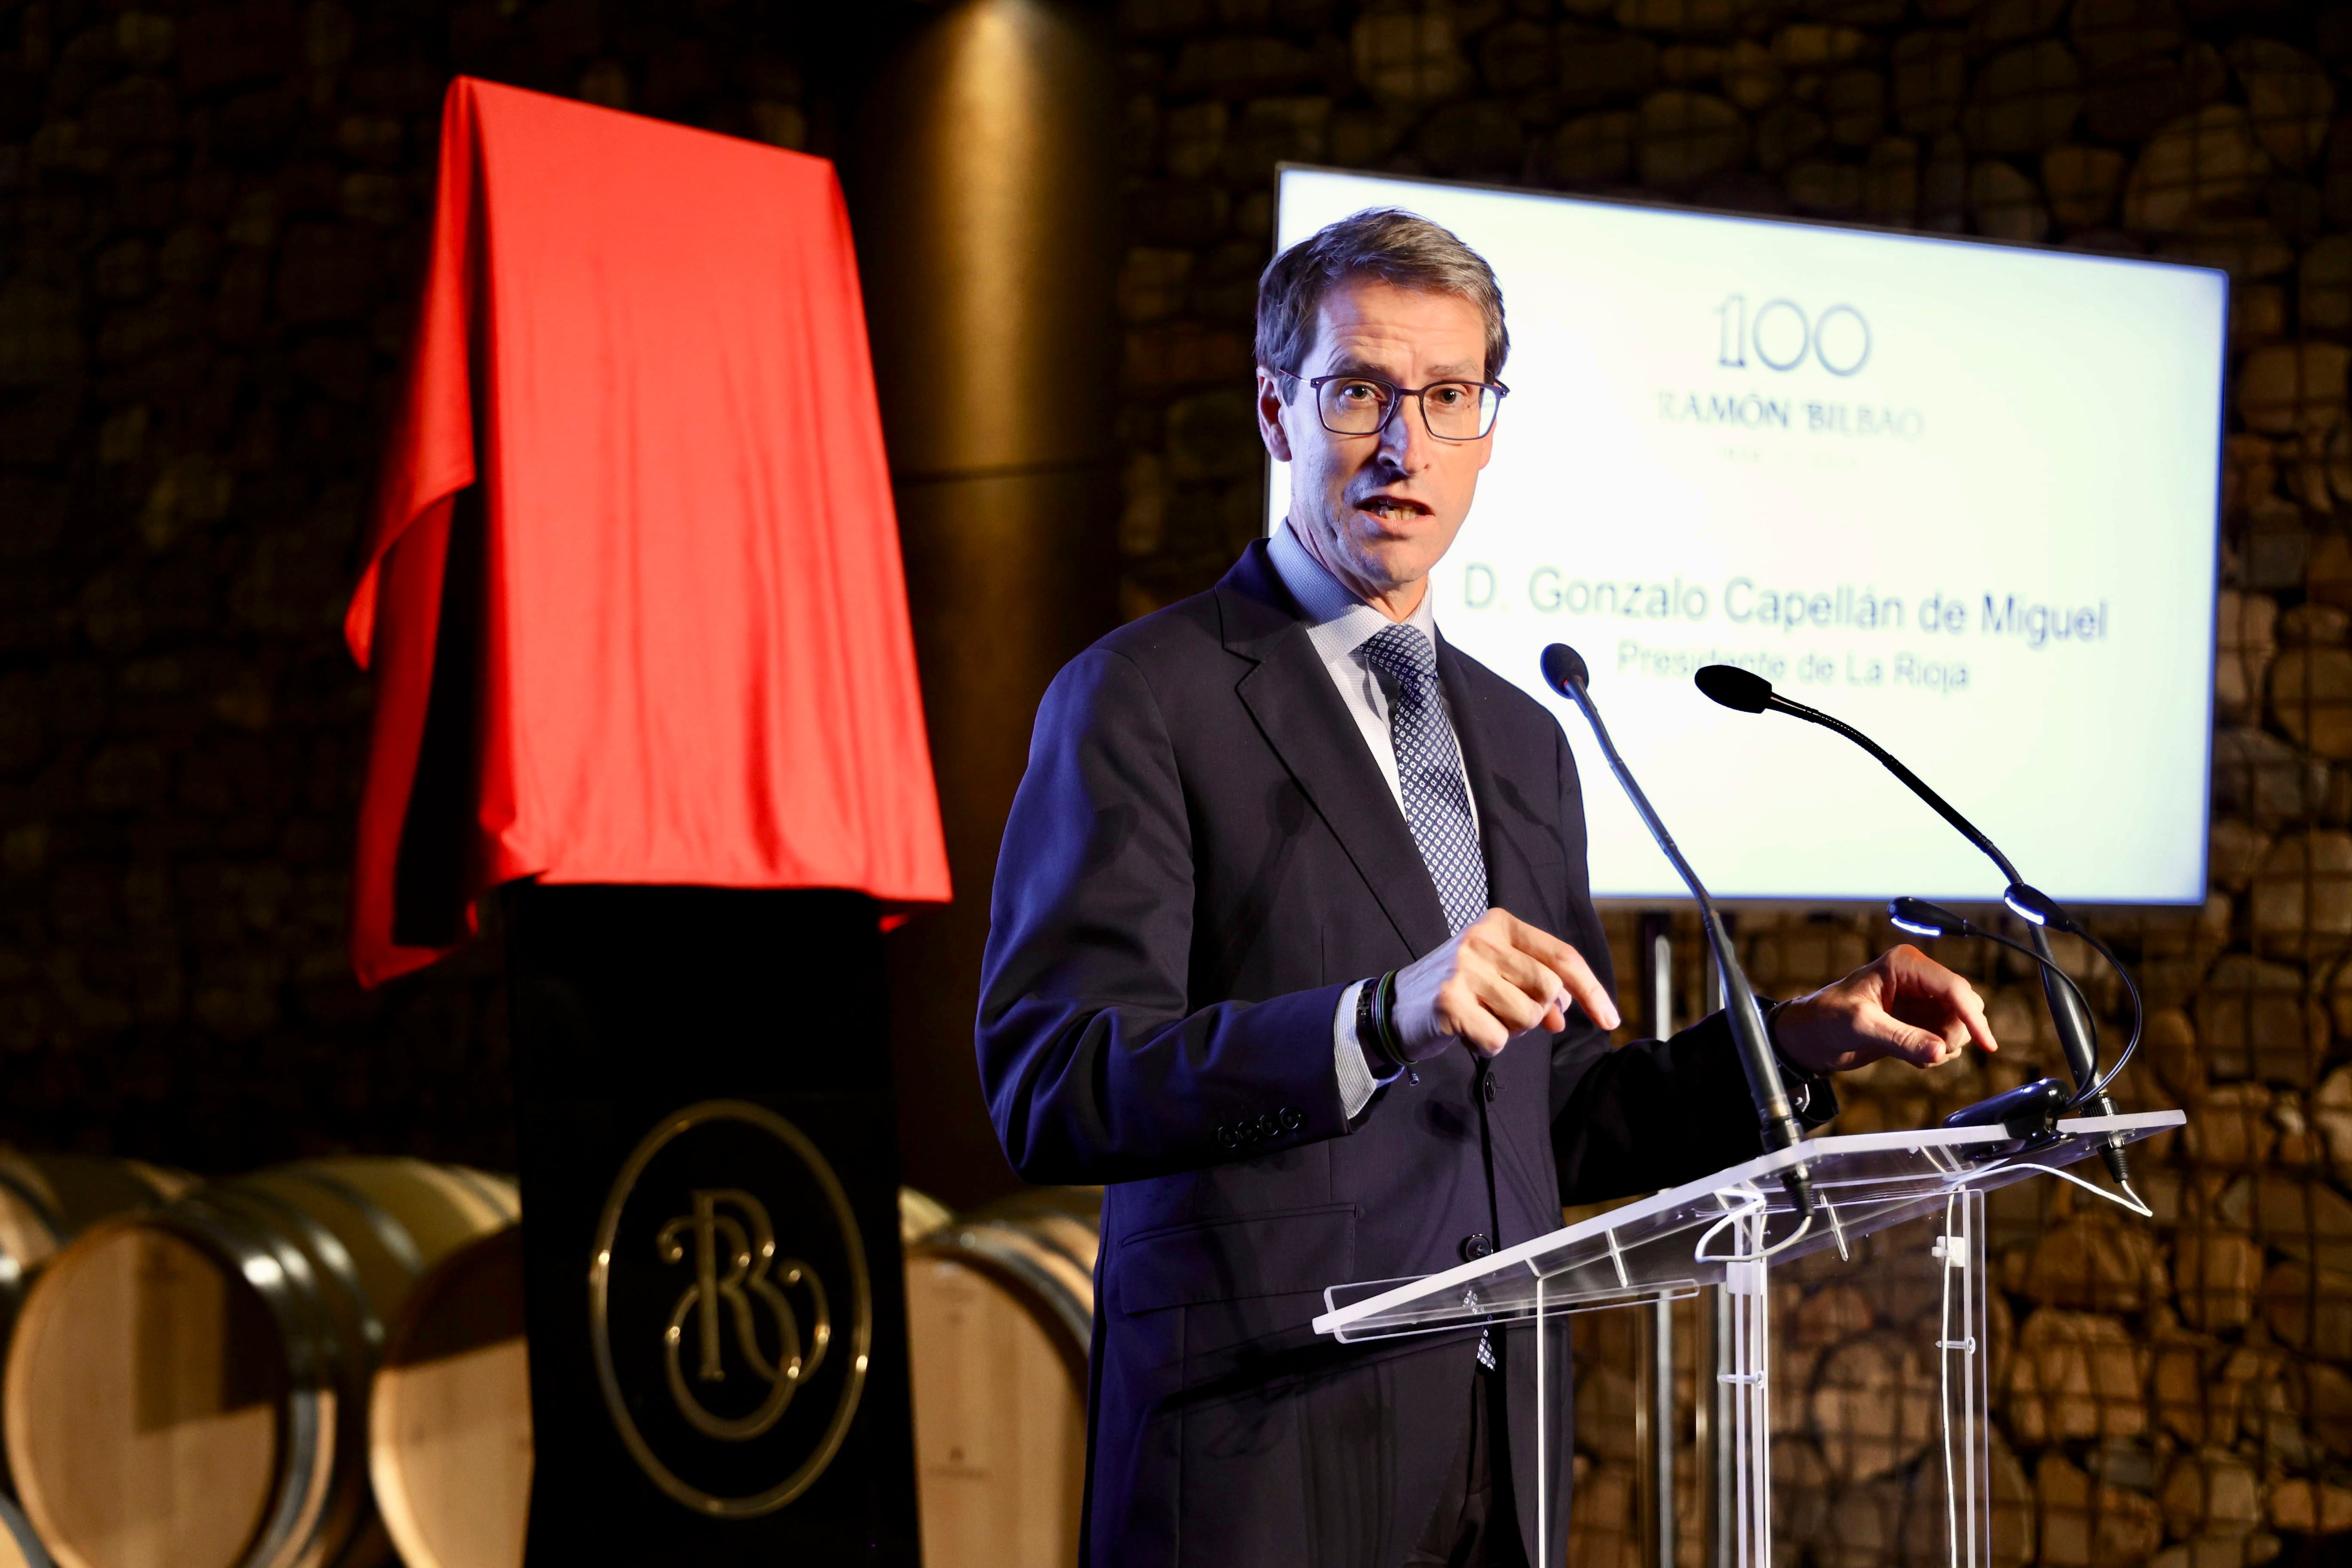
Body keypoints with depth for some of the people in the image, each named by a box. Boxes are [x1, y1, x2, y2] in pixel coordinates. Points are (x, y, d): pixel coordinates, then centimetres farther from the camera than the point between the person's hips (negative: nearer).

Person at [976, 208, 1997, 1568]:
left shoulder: (1523, 744, 17)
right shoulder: (1145, 697, -4)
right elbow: (1048, 1084, -16)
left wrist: (1805, 1043, 7)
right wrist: (1383, 1016, -27)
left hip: (1502, 1458, 6)